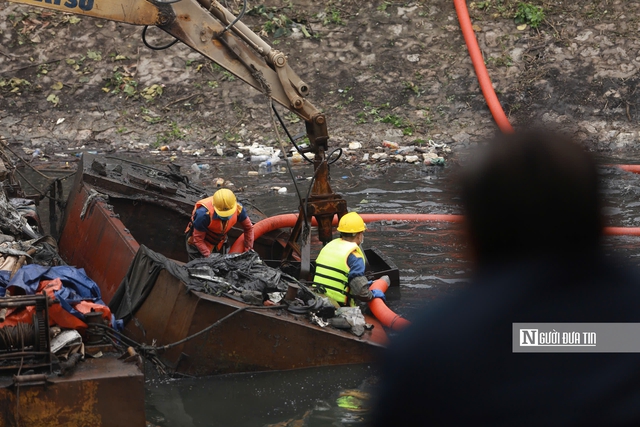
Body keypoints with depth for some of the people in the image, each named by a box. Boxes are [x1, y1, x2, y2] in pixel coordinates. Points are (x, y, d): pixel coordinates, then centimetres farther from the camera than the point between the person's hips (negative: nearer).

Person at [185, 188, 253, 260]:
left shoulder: (238, 209, -27)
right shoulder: (204, 214, -40)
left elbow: (248, 228, -8)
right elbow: (198, 239, -28)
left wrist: (248, 251, -7)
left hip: (219, 243, 4)